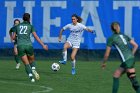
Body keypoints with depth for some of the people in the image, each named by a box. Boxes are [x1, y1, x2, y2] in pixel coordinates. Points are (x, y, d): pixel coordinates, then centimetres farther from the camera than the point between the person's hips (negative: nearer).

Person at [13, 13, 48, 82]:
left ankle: (31, 77, -20)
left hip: (20, 46, 1)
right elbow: (36, 37, -1)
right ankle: (33, 70, -11)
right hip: (28, 45, -1)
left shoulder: (18, 26, 14)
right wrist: (43, 45, -1)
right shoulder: (30, 26, 7)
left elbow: (13, 37, 17)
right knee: (32, 60, 21)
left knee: (26, 64, 3)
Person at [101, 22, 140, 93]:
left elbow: (107, 54, 2)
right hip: (131, 58, 8)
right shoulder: (124, 36, 16)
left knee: (134, 81, -11)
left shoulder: (111, 39, -1)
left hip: (127, 61, -8)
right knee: (116, 76, 17)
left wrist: (103, 63, 18)